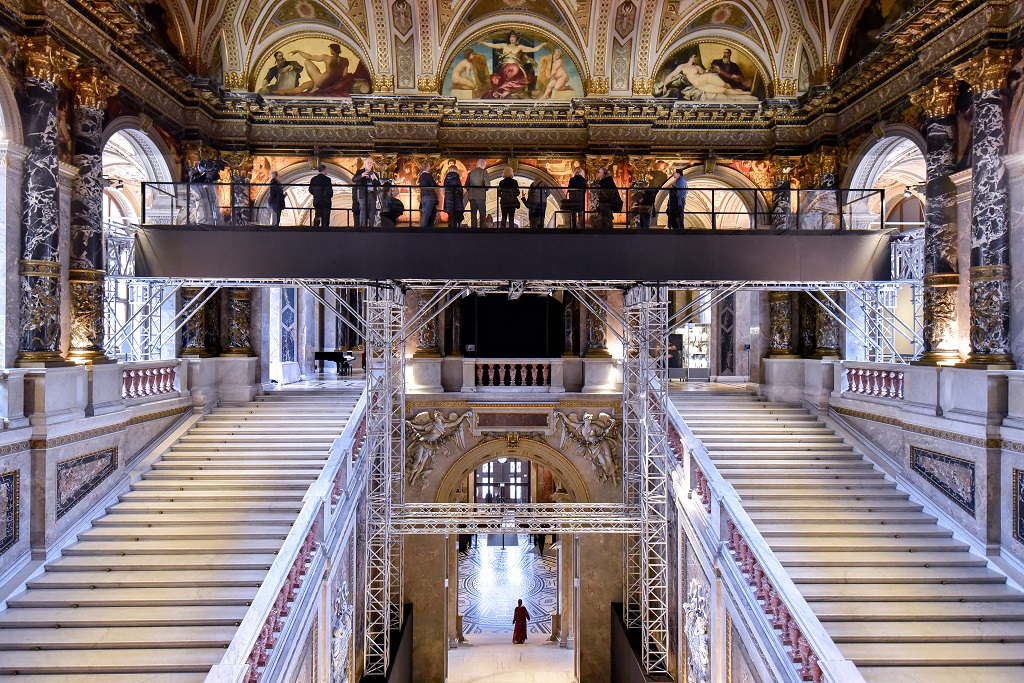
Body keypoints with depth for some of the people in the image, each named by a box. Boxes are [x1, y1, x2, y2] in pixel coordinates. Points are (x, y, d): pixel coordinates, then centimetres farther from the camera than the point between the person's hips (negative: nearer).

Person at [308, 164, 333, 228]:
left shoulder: (313, 179, 1)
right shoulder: (327, 179, -14)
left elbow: (310, 190, 4)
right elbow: (330, 191, -16)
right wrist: (330, 196, 5)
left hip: (317, 202, 5)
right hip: (326, 202, -5)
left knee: (317, 218, 14)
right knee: (325, 218, 1)